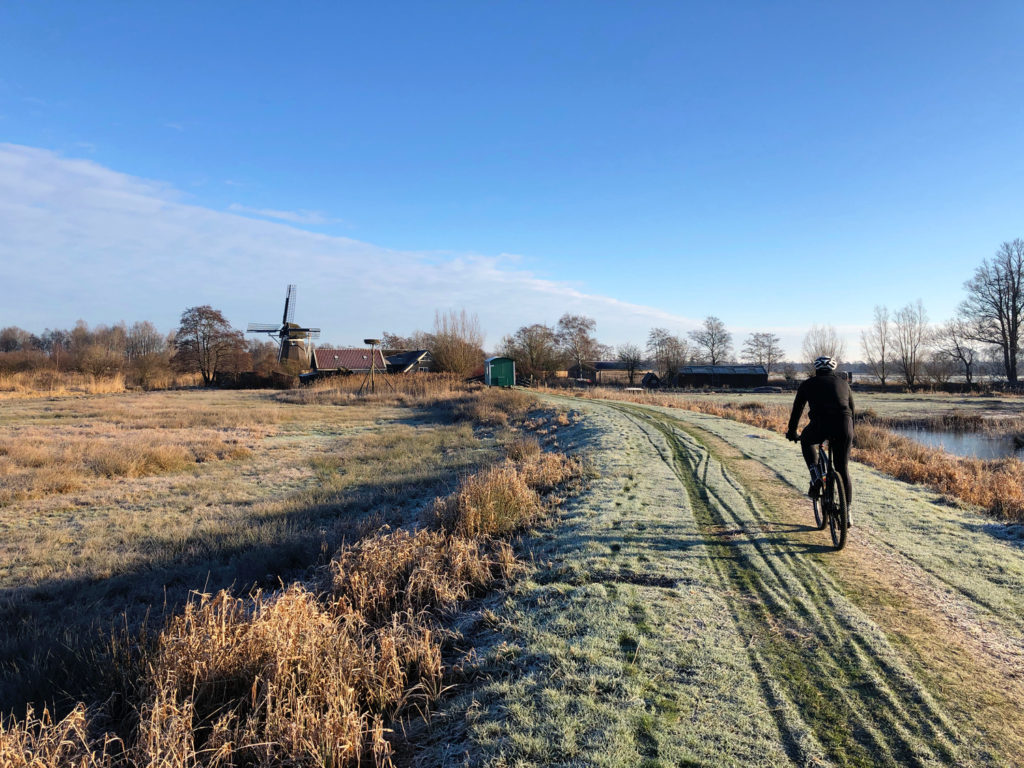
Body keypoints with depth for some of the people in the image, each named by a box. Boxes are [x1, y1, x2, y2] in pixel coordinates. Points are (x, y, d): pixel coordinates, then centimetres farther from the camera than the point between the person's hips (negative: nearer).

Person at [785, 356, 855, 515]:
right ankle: (847, 508, 17)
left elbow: (797, 409, 24)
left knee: (806, 441, 31)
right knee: (842, 468, 16)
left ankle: (815, 477, 13)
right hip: (844, 426, 3)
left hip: (820, 424, -3)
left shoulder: (808, 384, 20)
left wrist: (791, 432, 36)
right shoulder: (843, 384, 27)